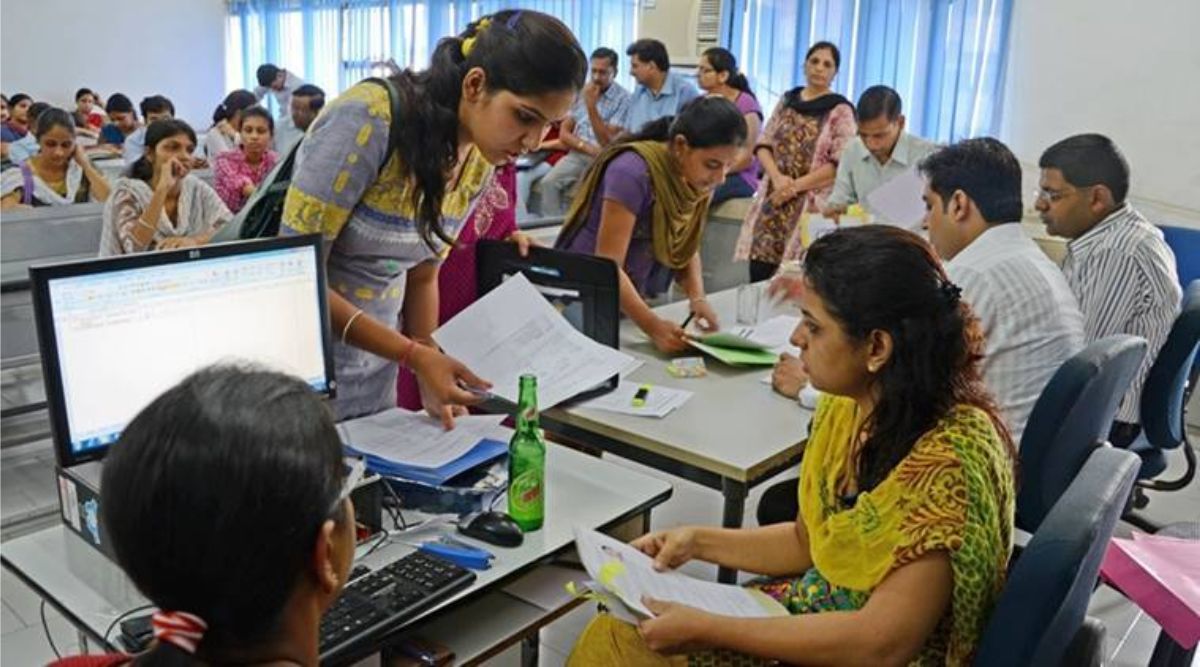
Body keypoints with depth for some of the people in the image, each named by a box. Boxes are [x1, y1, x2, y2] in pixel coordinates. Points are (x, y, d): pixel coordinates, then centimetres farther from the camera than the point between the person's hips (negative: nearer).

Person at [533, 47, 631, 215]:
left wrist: (591, 106, -14)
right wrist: (586, 147, -10)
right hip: (577, 154, 4)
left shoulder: (623, 98, -3)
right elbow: (564, 133, 9)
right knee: (548, 183, -23)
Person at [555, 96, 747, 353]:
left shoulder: (696, 179, -2)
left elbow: (687, 247, 5)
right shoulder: (632, 172, -24)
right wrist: (652, 326, -36)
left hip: (629, 304, 6)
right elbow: (607, 266, -26)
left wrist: (697, 298, -14)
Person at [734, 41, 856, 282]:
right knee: (758, 278, -2)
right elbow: (763, 144, 9)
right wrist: (778, 177, -9)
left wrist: (796, 186, -13)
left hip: (810, 204, -4)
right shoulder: (787, 101, 14)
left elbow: (841, 164, -9)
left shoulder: (840, 111, -1)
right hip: (773, 199, 4)